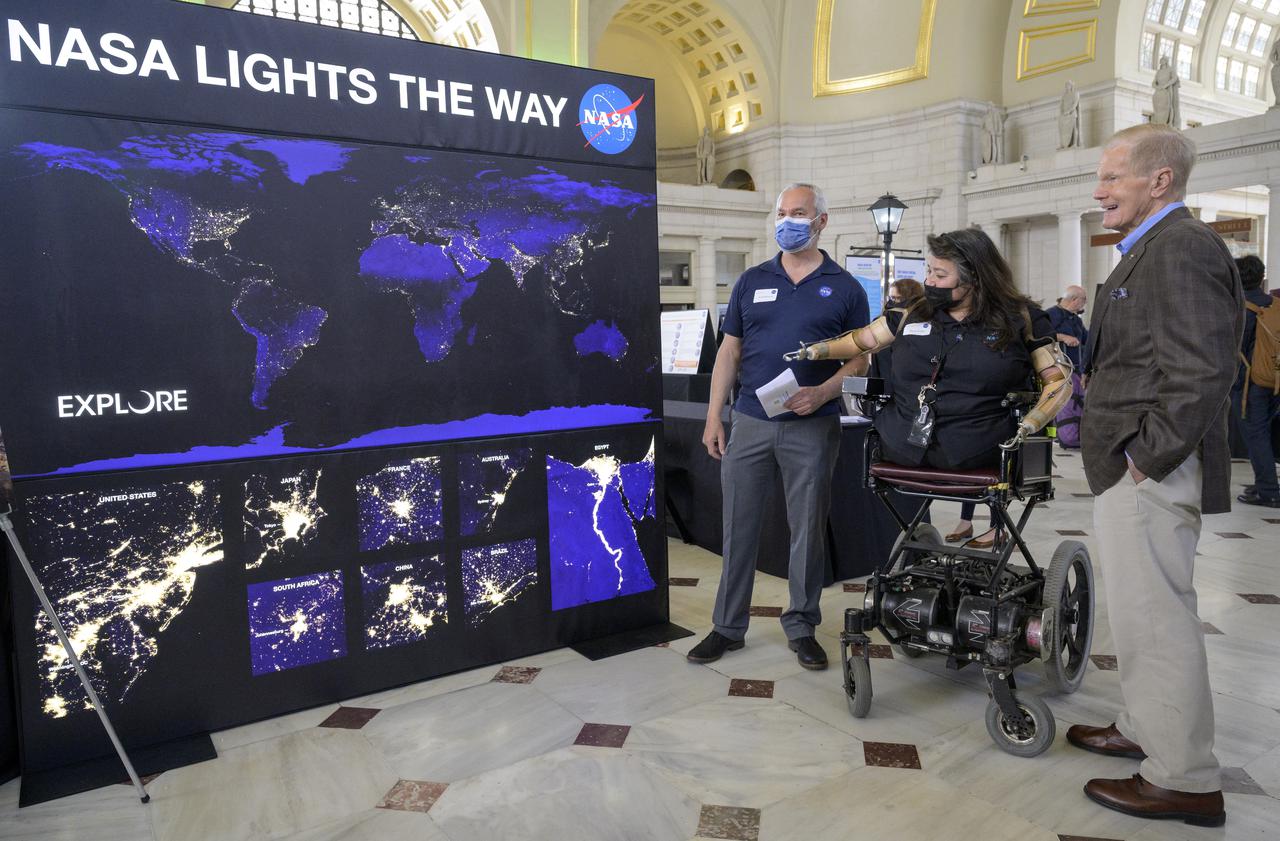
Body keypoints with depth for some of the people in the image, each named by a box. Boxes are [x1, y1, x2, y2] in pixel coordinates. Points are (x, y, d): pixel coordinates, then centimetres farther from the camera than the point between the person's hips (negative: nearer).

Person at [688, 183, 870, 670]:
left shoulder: (843, 288, 5)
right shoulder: (752, 282, 10)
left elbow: (860, 359, 3)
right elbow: (729, 353, 9)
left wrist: (823, 393, -15)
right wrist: (713, 417, 2)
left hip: (812, 428, -1)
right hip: (750, 424, 2)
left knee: (808, 529, 7)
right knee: (739, 527, 5)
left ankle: (801, 627, 22)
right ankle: (728, 626, 18)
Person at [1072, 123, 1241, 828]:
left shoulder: (1182, 247, -15)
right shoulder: (1152, 249, 17)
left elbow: (1201, 373, -23)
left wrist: (1148, 458, -19)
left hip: (1148, 473, -11)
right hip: (1129, 467, 11)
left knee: (1155, 619, -1)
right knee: (1142, 611, 20)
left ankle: (1184, 781, 13)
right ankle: (1146, 730, 36)